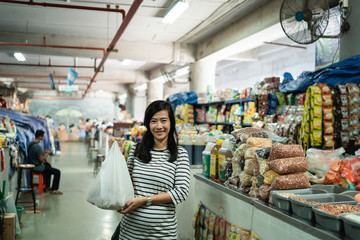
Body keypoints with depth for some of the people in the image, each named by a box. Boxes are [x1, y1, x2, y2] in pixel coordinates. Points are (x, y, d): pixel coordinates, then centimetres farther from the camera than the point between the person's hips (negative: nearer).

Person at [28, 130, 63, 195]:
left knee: (48, 166, 36)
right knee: (57, 172, -9)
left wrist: (43, 152, 11)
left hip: (32, 165, 11)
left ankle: (47, 187, 40)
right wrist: (48, 153, -8)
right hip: (37, 167, -11)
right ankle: (54, 189, 4)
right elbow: (41, 159, -23)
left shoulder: (30, 144, 5)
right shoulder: (37, 146, -26)